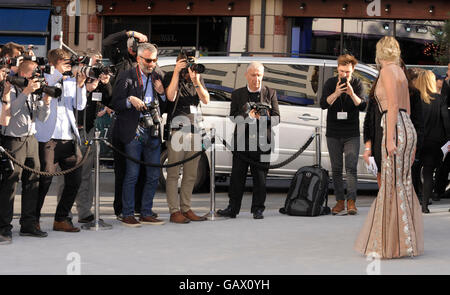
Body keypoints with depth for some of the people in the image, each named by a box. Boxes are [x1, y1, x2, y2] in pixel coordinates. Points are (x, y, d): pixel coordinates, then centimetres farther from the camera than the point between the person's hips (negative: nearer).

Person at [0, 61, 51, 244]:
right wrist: (26, 92, -24)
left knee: (32, 182, 6)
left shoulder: (35, 92, 14)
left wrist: (46, 101, -2)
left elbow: (42, 118, 14)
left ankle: (28, 224, 14)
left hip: (31, 139, 7)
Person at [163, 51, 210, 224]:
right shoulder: (170, 77, 0)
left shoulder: (198, 77, 12)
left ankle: (186, 209, 14)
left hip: (195, 130, 5)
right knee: (173, 173, -5)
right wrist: (177, 72, -15)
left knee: (191, 175, 7)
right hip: (177, 130, -5)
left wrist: (196, 82, -13)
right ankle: (174, 211, -5)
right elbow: (171, 96, -17)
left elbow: (206, 100, 1)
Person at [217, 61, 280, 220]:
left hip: (262, 140, 0)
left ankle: (258, 209, 10)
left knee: (260, 176, 3)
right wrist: (248, 117, -19)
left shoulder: (270, 93, 10)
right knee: (237, 175, 0)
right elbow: (233, 117, 0)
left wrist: (263, 117, -17)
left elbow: (276, 118, 4)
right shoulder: (237, 94, 10)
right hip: (242, 140, 0)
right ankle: (232, 208, 6)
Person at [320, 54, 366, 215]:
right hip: (333, 134, 2)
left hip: (351, 134, -2)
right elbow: (323, 104, -11)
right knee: (336, 169, 4)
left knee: (351, 167, -11)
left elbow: (362, 106, -11)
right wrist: (336, 94, -28)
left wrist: (352, 94, -29)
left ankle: (351, 201, -15)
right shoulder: (330, 83, 0)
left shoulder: (357, 84, -1)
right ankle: (340, 201, 10)